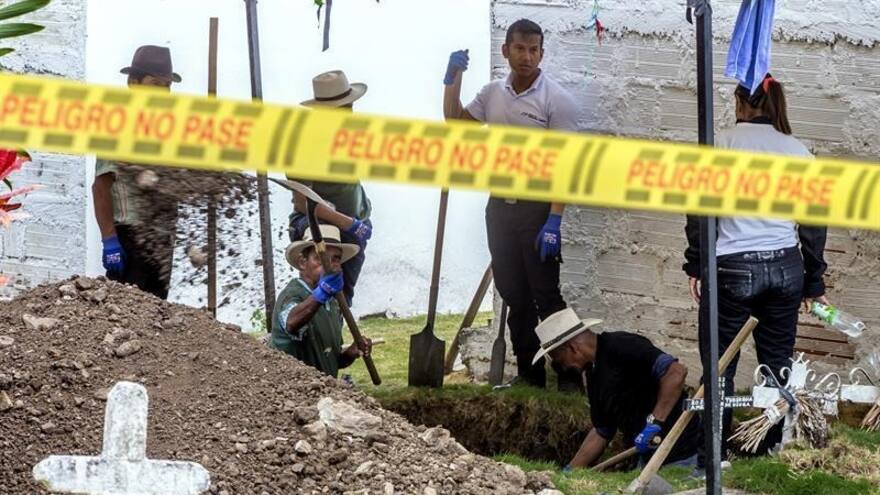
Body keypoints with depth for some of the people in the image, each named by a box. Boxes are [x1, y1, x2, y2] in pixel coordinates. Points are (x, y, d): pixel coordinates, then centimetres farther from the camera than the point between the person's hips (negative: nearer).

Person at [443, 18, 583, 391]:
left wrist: (554, 221, -20)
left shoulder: (556, 100, -10)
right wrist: (454, 79, 5)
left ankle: (569, 378, -5)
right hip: (500, 207, 6)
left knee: (547, 297, -8)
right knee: (514, 297, 10)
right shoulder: (493, 94, 9)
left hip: (537, 209, -6)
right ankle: (529, 374, 17)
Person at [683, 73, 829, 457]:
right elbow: (813, 222, 7)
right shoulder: (797, 151, 5)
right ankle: (775, 447, 16)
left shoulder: (722, 145, -5)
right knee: (778, 364, 12)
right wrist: (814, 284, 13)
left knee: (719, 366, 5)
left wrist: (695, 266, 3)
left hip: (733, 270, -4)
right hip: (785, 268, 4)